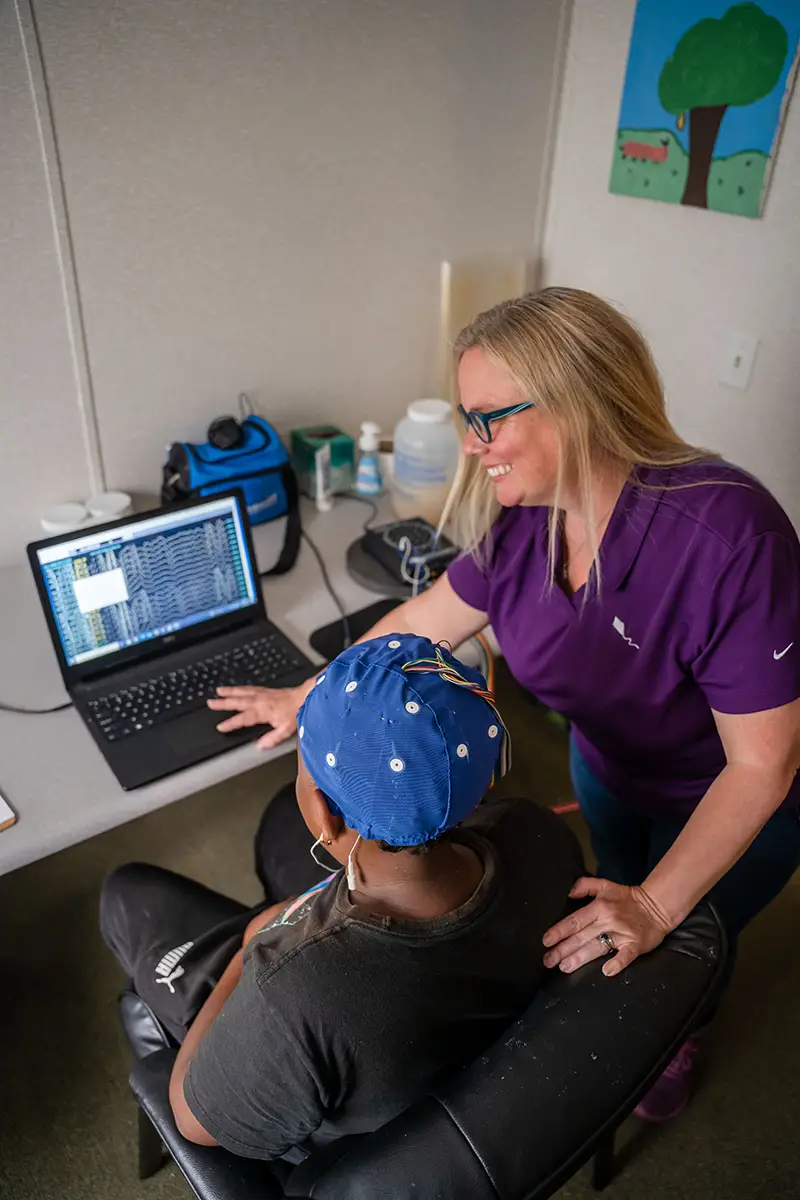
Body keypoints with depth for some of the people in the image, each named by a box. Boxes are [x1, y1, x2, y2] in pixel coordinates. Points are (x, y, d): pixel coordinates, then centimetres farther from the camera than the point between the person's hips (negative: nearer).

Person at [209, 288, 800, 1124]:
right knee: (617, 894, 28)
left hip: (731, 801, -4)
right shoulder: (523, 514, -23)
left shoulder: (726, 537, -41)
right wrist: (308, 698, 1)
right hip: (610, 765, 5)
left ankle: (679, 1041, 57)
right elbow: (430, 619, -6)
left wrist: (658, 907, -33)